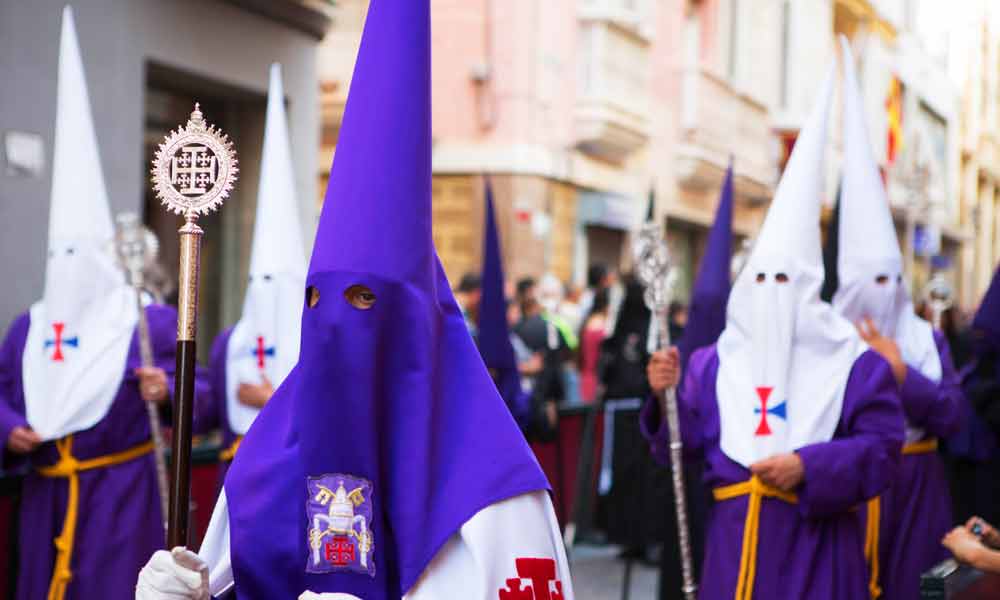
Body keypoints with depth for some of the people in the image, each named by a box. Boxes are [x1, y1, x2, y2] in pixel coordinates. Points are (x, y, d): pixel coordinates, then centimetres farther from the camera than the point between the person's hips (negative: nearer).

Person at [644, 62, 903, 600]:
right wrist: (669, 394, -12)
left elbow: (882, 445, -6)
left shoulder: (853, 362, -2)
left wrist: (809, 465, -17)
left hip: (814, 540, -2)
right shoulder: (713, 363, 7)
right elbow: (684, 443, 6)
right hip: (734, 537, 3)